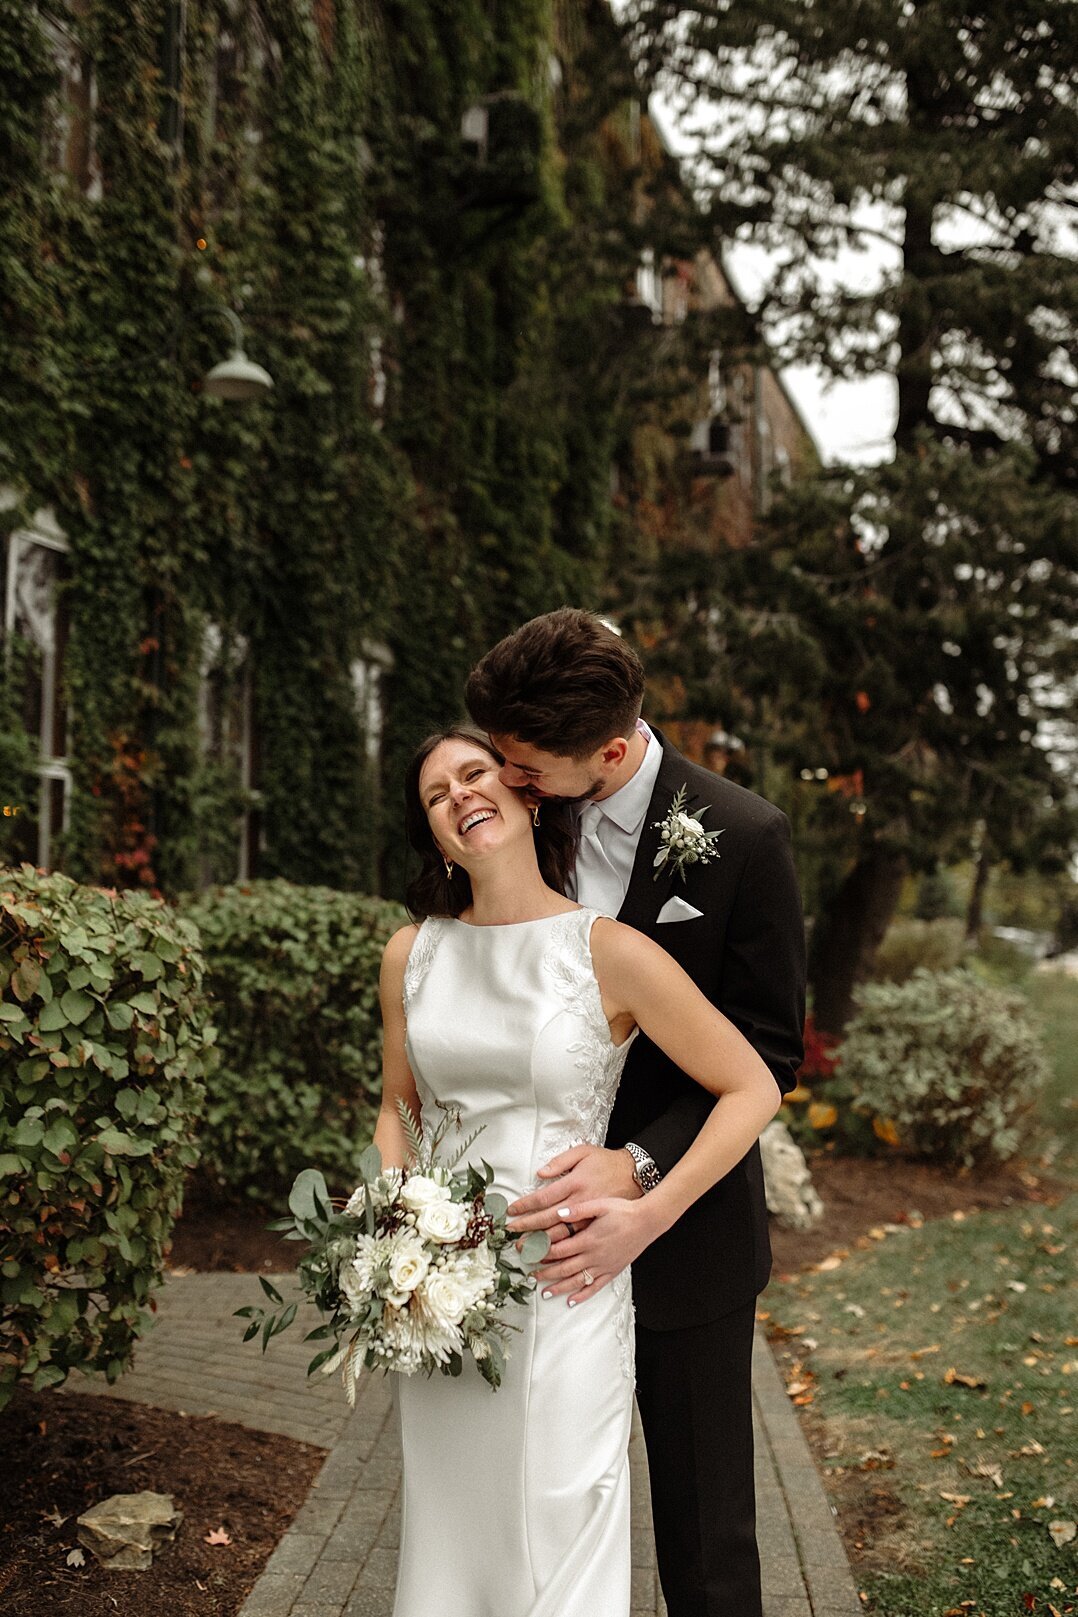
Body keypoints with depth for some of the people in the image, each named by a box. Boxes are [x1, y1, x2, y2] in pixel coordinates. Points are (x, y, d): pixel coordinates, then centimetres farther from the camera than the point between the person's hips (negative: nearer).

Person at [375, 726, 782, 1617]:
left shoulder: (610, 952, -11)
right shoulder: (412, 953, 2)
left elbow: (752, 1090, -6)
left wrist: (645, 1218, -12)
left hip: (563, 1282, -3)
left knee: (558, 1528, 8)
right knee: (450, 1523, 16)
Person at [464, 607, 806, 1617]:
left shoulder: (742, 836, -14)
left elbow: (764, 1051, -11)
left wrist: (640, 1170, -24)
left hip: (680, 1239, -3)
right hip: (549, 1219, 4)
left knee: (704, 1527, 11)